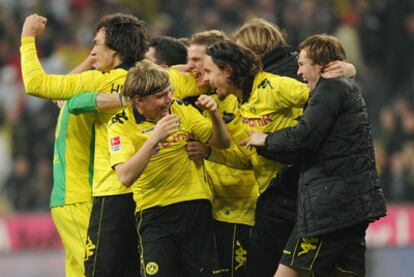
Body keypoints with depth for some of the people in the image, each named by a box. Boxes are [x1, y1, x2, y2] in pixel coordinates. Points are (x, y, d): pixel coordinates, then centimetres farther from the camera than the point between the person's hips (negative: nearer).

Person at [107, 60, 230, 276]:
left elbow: (222, 142, 8)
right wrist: (154, 138, -32)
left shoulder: (181, 110, 1)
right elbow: (125, 176, -24)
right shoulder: (121, 125, -10)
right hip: (154, 212, -3)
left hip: (195, 207, 3)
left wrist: (214, 114, -12)